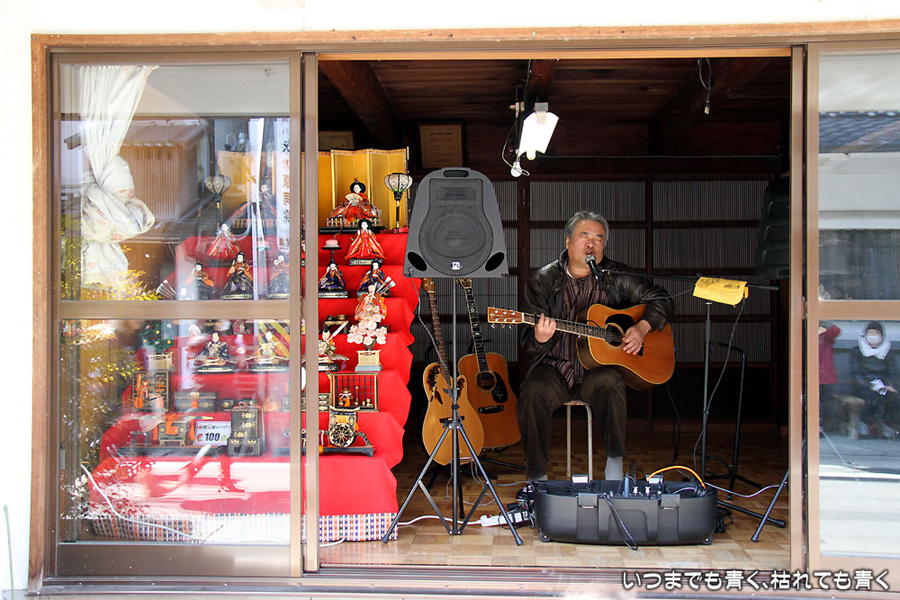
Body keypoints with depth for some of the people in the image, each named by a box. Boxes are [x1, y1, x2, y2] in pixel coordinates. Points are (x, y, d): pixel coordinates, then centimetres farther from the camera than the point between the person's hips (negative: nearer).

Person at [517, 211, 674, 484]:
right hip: (555, 369, 0)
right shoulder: (543, 280, 2)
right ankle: (537, 479, -13)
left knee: (608, 384, -34)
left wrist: (642, 327, -7)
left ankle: (615, 463, -17)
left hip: (600, 366, 0)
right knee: (532, 394, -29)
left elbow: (661, 300, 11)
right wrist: (540, 338, -26)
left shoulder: (616, 276, 4)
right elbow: (530, 341, -1)